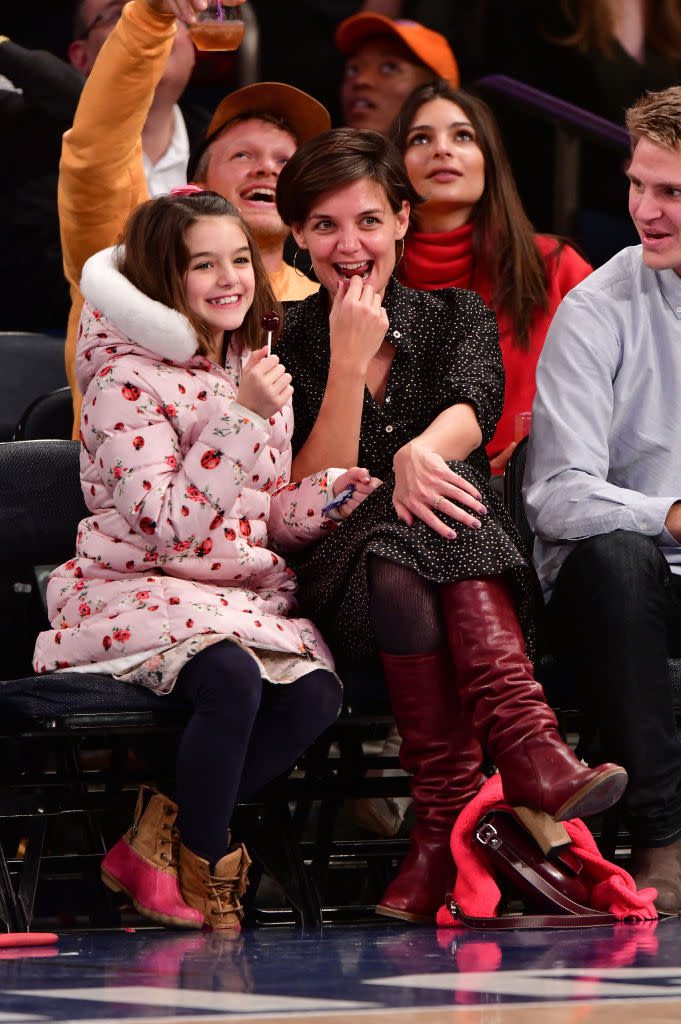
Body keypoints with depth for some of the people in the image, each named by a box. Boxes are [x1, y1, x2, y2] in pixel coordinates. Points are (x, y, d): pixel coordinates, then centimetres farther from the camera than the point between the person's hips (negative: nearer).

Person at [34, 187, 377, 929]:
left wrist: (340, 491, -3)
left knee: (314, 695, -25)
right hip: (134, 590, -6)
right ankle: (204, 868, -12)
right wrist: (241, 416, -25)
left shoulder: (257, 369, 13)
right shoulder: (126, 381, -10)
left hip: (245, 591, 6)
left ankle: (159, 837, -8)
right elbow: (174, 527, -20)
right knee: (231, 679, -36)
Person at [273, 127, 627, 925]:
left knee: (441, 495, -35)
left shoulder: (456, 318, 13)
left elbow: (473, 407, -12)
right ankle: (528, 759, -51)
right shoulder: (285, 347, 8)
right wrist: (350, 360, -12)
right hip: (344, 581, -1)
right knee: (396, 573, -37)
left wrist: (422, 451, -36)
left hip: (476, 573, 1)